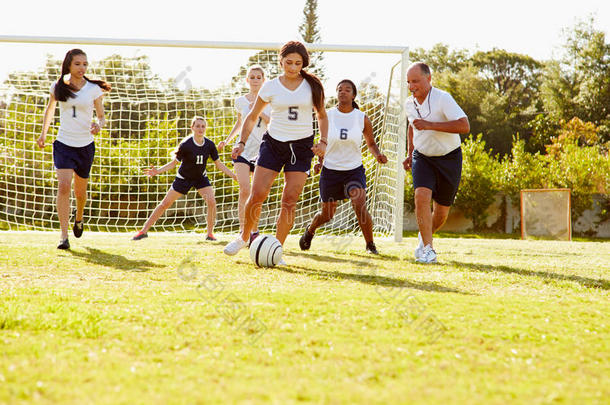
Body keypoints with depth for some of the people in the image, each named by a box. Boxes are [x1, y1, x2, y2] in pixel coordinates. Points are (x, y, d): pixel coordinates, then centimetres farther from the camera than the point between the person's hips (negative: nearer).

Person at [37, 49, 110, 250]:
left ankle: (78, 219, 46)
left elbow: (101, 117, 3)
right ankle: (64, 235, -19)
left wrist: (98, 125, -20)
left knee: (80, 191, 12)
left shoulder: (94, 89, -3)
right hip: (64, 144, -1)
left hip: (85, 146, 1)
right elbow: (50, 109, 18)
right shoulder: (58, 87, 0)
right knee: (64, 186, -18)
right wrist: (43, 134, 17)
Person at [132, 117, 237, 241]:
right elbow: (174, 162, -13)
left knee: (211, 202, -21)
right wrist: (157, 171, -26)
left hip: (200, 177, 2)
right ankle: (144, 231, 7)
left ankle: (210, 234, -5)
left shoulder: (209, 145, -12)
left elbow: (219, 164, -2)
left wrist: (233, 175, -9)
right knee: (165, 204, -2)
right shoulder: (185, 144, -22)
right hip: (183, 178, -2)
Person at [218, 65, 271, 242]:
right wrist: (227, 139, 20)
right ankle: (242, 231, -17)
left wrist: (260, 113, -14)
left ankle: (254, 231, 17)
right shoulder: (240, 101, 10)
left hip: (262, 150, 0)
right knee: (244, 190, -17)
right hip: (243, 148, 0)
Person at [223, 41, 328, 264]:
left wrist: (323, 141, -2)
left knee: (289, 201, -7)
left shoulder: (312, 86, 0)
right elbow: (252, 117, 9)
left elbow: (322, 115, 13)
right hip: (273, 143, 0)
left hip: (302, 147, 0)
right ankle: (244, 237, 14)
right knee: (257, 194, -10)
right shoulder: (271, 87, -1)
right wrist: (242, 142, -3)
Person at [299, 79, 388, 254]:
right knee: (327, 214, 10)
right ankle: (310, 230, 44)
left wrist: (378, 155, -10)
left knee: (359, 205, -24)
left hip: (354, 169, -1)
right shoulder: (327, 116, -3)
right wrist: (320, 160, -2)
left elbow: (371, 143, 10)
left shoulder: (362, 119, -4)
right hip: (330, 169, 1)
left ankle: (370, 244, -8)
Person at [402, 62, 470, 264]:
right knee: (422, 196, -23)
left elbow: (464, 126, -32)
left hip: (448, 158, -3)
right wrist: (409, 154, 13)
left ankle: (424, 236, 36)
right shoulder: (410, 104, -1)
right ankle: (427, 249, -18)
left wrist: (430, 125, -35)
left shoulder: (443, 99, -22)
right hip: (422, 158, 3)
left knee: (441, 213, 5)